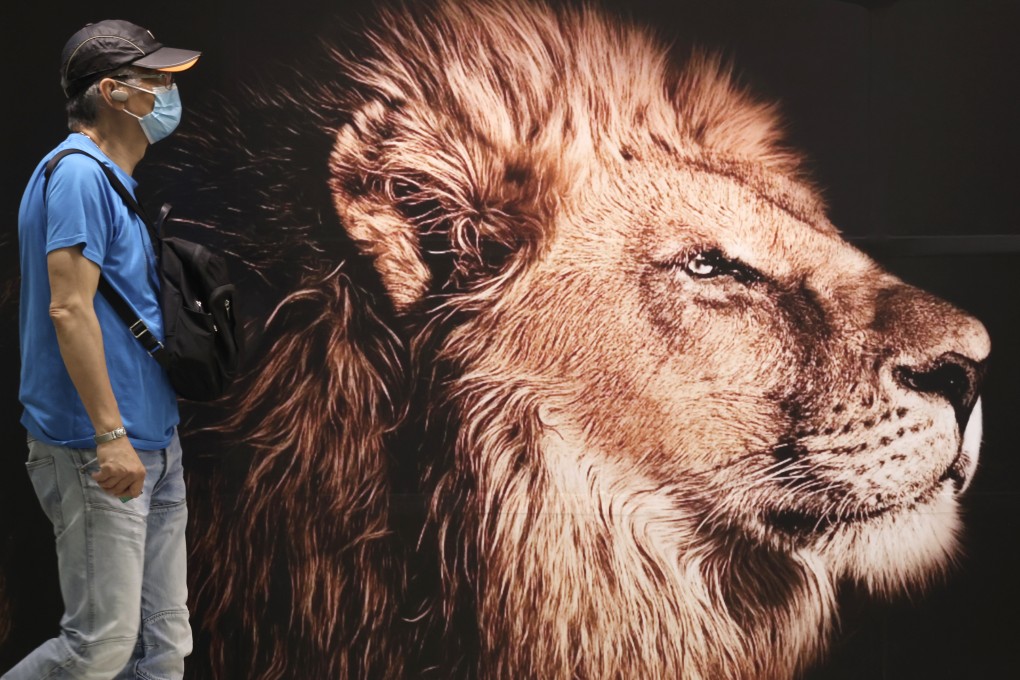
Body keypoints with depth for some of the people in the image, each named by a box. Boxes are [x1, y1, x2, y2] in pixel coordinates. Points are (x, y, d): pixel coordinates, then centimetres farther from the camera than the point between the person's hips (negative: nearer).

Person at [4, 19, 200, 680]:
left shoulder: (117, 181, 17)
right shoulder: (77, 173, -12)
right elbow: (68, 309, -20)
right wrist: (110, 434, -22)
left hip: (154, 446, 10)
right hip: (98, 451, -10)